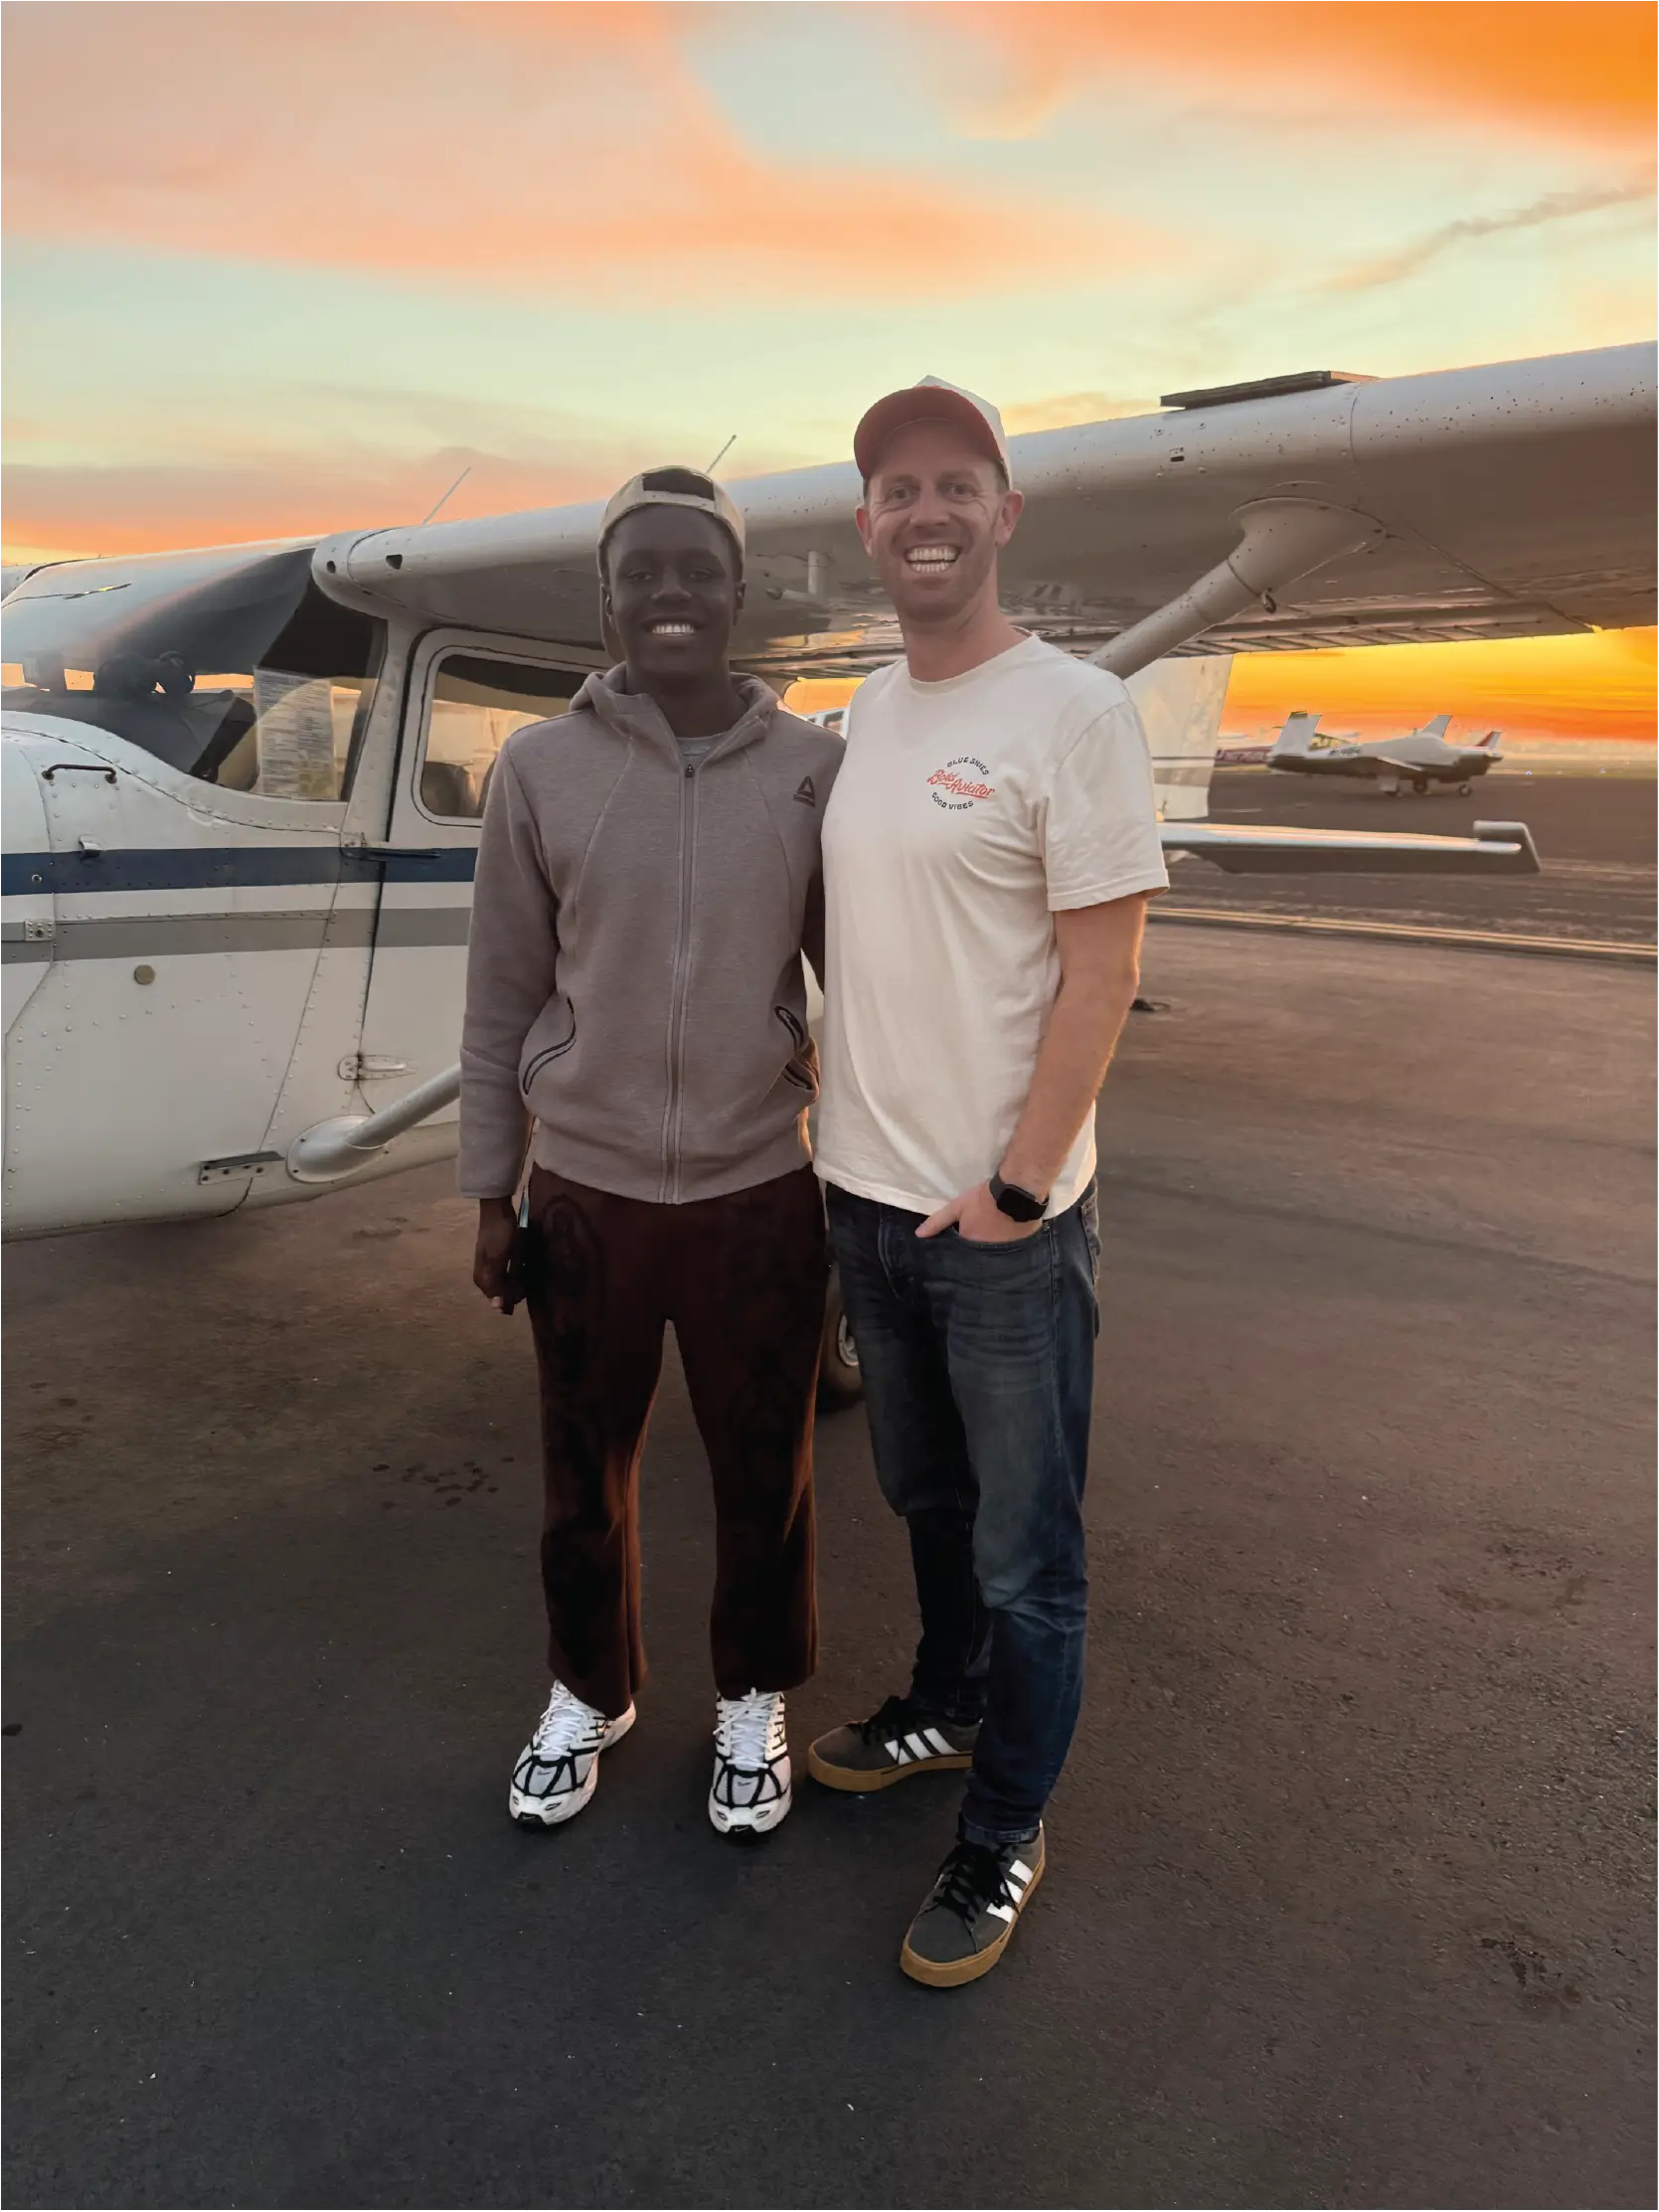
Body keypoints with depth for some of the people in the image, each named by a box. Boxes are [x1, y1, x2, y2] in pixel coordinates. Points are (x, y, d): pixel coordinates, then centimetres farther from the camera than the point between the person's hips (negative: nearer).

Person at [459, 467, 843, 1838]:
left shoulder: (816, 770, -4)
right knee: (585, 1474, 17)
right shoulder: (540, 768, -4)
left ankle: (754, 1697, 41)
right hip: (585, 1193, 1)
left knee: (763, 1472, 15)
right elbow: (503, 1001, 1)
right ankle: (590, 1691, 43)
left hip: (761, 1194, 0)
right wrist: (492, 1194, 3)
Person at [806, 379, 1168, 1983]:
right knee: (925, 1497, 23)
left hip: (1006, 1220, -6)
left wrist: (1012, 1189, -15)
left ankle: (1004, 1834, 28)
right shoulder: (863, 715, 9)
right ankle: (946, 1709, 46)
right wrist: (848, 1133, 10)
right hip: (863, 1193, 7)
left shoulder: (1070, 710, -11)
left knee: (1026, 1551, 8)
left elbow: (1102, 968, -14)